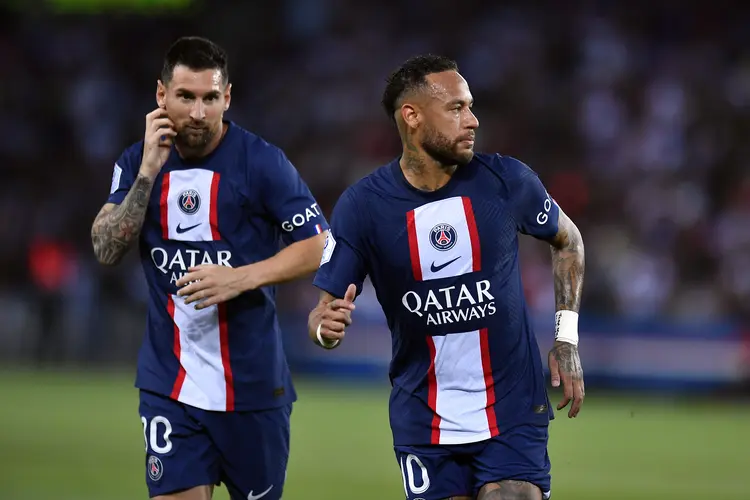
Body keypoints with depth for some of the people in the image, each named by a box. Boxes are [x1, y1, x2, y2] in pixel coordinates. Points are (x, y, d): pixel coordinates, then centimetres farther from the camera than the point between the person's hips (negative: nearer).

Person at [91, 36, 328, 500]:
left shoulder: (263, 162, -8)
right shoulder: (138, 163, 4)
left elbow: (317, 246, -7)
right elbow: (107, 249, -6)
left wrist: (242, 277, -19)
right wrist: (148, 172, -15)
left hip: (252, 383, -2)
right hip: (170, 385, 2)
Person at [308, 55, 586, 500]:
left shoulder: (507, 181, -7)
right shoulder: (362, 206, -10)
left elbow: (567, 240, 12)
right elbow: (325, 310, -4)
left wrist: (566, 338, 6)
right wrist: (328, 326, -28)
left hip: (513, 414, 0)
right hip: (424, 425, 0)